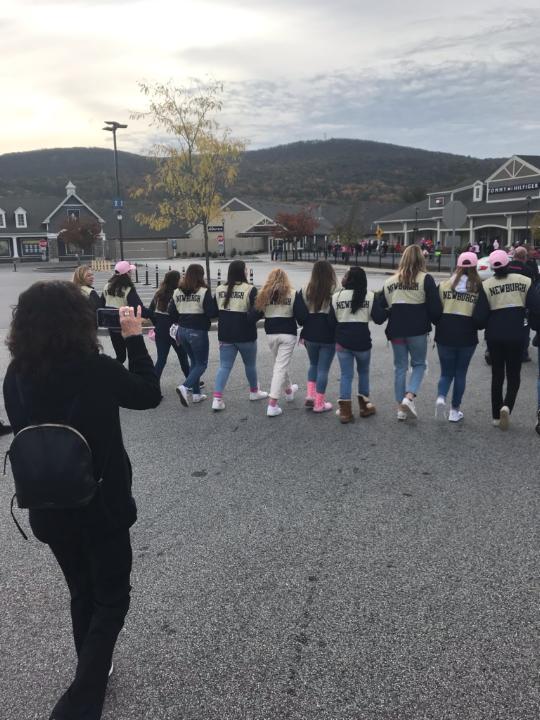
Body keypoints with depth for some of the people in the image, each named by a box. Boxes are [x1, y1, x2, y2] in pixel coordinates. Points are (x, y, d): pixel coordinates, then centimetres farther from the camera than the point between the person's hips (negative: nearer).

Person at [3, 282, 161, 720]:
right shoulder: (96, 369, -21)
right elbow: (149, 395, -4)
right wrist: (134, 338, 0)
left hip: (48, 507, 5)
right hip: (101, 504, -5)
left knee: (82, 593, 26)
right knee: (112, 599, 13)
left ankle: (94, 675, 44)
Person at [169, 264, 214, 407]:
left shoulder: (177, 291, 4)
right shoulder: (204, 291, -13)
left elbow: (171, 312, 5)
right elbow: (211, 312, -17)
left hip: (182, 331, 6)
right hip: (198, 332, -6)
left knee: (194, 362, 20)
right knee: (202, 364, 6)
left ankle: (196, 393, 21)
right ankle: (184, 387, -15)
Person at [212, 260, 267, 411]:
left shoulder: (219, 289, 2)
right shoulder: (250, 289, -13)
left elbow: (214, 311, 8)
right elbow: (255, 312, -20)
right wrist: (250, 321, -2)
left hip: (225, 335, 4)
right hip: (245, 335, -3)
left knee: (224, 366, 7)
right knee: (250, 364, 17)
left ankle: (217, 399, -5)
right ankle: (254, 392, 36)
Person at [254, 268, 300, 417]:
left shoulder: (264, 294, 0)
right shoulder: (292, 294, -5)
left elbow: (258, 314, 3)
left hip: (271, 333, 3)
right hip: (288, 334, -3)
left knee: (280, 364, 23)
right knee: (281, 367, -3)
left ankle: (289, 391, 45)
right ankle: (272, 405, -8)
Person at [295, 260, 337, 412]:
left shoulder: (305, 291, -1)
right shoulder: (334, 291, -12)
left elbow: (300, 314, 0)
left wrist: (306, 328, 12)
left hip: (310, 335, 3)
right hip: (328, 337, -3)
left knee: (313, 364, 24)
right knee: (323, 369, 5)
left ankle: (310, 395, 15)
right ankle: (319, 404, 10)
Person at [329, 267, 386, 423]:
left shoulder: (336, 296, -4)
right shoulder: (369, 296, -7)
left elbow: (332, 321, -1)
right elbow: (379, 318, -6)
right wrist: (386, 312, 14)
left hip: (342, 341, 0)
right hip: (362, 341, 0)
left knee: (346, 375, 8)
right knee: (363, 372, 20)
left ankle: (345, 410, 4)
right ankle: (364, 406, 28)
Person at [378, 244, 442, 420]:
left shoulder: (390, 281, 7)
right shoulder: (425, 279, -5)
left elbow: (381, 307, 8)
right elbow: (435, 307, -8)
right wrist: (433, 320, 10)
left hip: (396, 330, 3)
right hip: (417, 330, -3)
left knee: (400, 367, 12)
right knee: (419, 364, 13)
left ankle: (401, 407, 15)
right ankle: (409, 396, -8)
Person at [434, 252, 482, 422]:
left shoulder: (444, 285, -1)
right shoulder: (479, 287, -3)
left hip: (445, 333, 1)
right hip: (467, 336, -1)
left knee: (446, 372, 13)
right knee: (460, 373, 12)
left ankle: (441, 398, -14)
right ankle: (454, 411, 17)